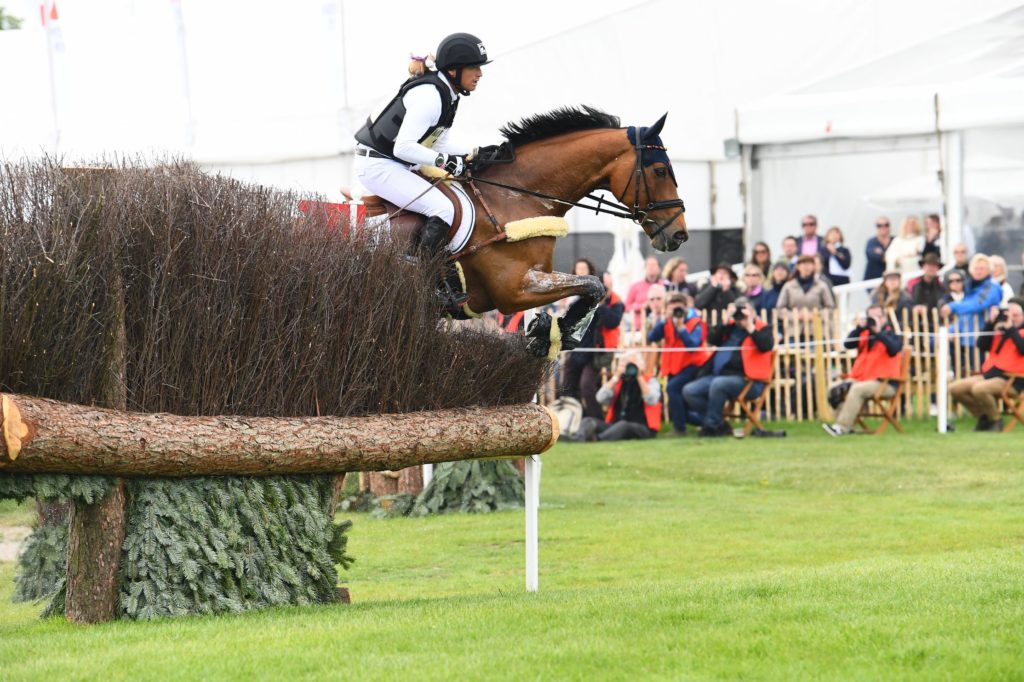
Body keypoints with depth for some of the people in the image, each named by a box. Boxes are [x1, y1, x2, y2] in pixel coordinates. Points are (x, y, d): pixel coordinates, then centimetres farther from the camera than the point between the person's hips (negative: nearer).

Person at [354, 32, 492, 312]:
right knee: (442, 209, -21)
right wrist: (444, 161, -26)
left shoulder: (447, 94, 9)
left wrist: (476, 152, 4)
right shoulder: (429, 95, -23)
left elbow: (440, 144, 15)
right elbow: (403, 147, -27)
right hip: (378, 165, -11)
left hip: (395, 164, 11)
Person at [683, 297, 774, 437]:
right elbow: (712, 339, 4)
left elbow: (766, 346, -16)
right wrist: (726, 321, -5)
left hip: (747, 380, -7)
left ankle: (711, 425, -20)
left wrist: (750, 327, -14)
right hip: (719, 375, 7)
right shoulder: (730, 327, 18)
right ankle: (720, 425, -7)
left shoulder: (762, 330, 5)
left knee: (718, 384, -36)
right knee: (689, 391, -9)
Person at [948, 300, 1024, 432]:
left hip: (1012, 380, -8)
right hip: (990, 374, 8)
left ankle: (995, 421, -10)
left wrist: (1010, 328, -16)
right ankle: (984, 417, 10)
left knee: (978, 389, -34)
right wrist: (991, 323, 0)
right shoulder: (999, 330, 18)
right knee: (955, 388, -3)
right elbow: (982, 345, 7)